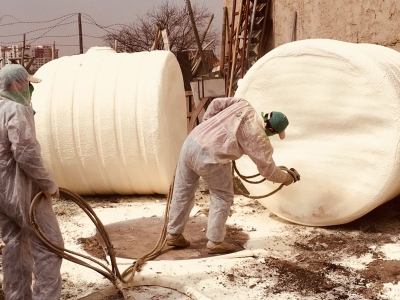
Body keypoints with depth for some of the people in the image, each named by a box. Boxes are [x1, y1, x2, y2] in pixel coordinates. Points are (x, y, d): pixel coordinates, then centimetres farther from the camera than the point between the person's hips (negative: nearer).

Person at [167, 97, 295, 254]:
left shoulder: (243, 105, 11)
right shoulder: (259, 139, -4)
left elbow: (216, 103, 17)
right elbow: (268, 170, 3)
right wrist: (286, 178, 21)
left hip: (191, 141, 8)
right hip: (209, 157, -7)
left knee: (183, 192, 18)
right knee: (222, 197, 13)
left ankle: (173, 234, 31)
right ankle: (215, 241, 19)